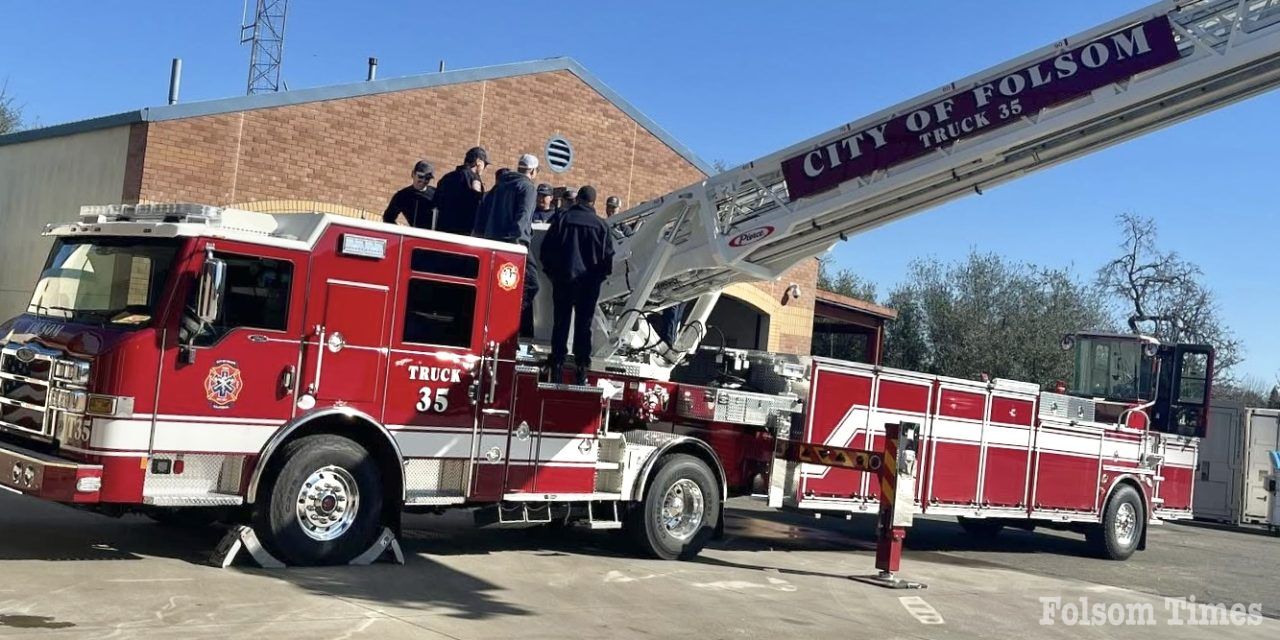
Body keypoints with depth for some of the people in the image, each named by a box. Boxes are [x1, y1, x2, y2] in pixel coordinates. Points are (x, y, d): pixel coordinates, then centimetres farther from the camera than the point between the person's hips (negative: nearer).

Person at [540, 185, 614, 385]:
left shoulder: (563, 218, -1)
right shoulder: (600, 224, -2)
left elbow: (547, 247, 0)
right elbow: (608, 255, 1)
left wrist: (550, 270, 12)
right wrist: (600, 276, 14)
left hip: (563, 278, 0)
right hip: (589, 282, 0)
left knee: (560, 323, 6)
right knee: (583, 325, 5)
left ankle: (557, 365, 2)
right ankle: (581, 367, 2)